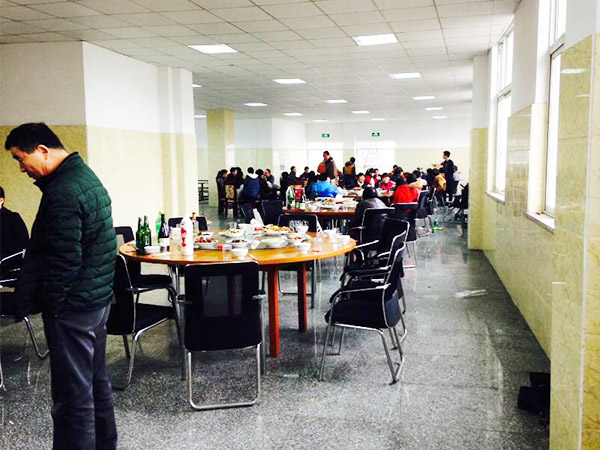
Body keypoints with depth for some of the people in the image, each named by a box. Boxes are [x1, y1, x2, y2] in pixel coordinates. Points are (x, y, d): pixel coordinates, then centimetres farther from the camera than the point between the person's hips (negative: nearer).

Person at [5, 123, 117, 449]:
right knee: (96, 379, 20)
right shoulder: (87, 175, 11)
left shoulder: (62, 192, -20)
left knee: (73, 394, 1)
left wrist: (46, 302, -11)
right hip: (99, 297, 10)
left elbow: (64, 260, -23)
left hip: (73, 306, -10)